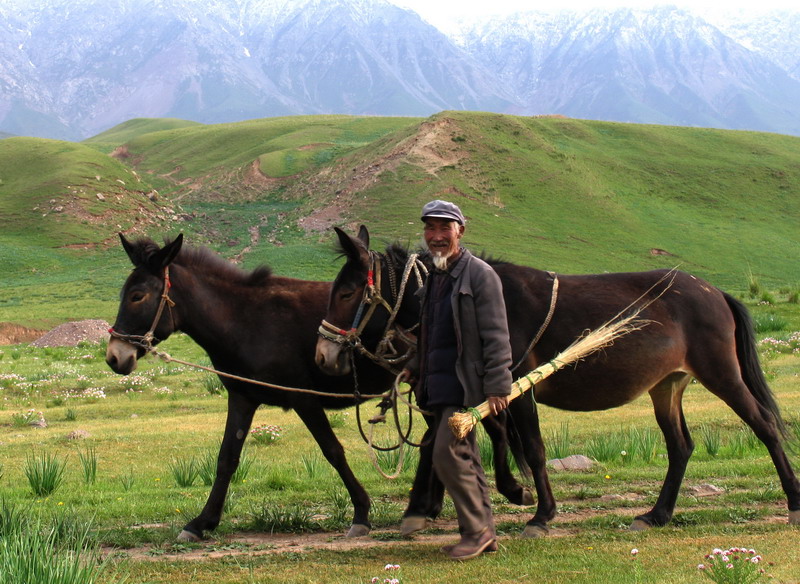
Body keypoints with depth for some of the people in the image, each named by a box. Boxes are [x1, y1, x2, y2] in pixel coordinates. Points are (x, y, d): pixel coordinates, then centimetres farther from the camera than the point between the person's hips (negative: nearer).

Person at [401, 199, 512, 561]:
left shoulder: (479, 274, -10)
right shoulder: (434, 277, 15)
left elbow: (496, 337, -14)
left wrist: (497, 387, -18)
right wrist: (416, 368, 14)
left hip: (466, 384, -9)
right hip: (440, 384, 9)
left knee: (447, 455, -13)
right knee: (465, 459, 12)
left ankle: (476, 531, -1)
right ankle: (484, 534, 20)